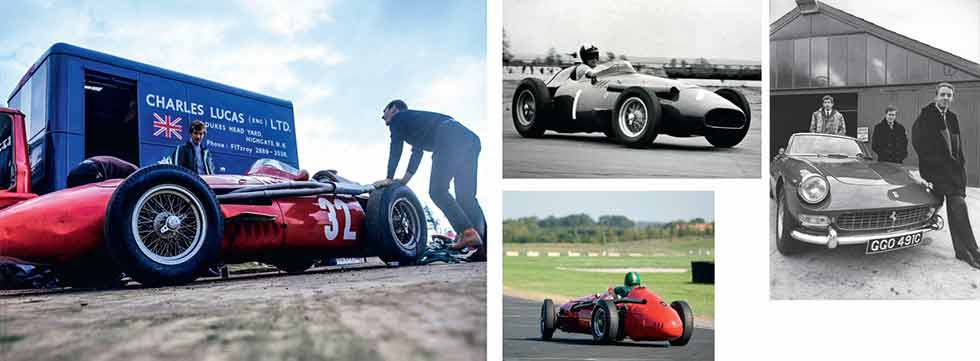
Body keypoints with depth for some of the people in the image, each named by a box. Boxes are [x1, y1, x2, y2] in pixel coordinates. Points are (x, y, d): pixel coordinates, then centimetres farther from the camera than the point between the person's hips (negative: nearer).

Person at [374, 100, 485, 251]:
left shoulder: (398, 118, 16)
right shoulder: (414, 120, 39)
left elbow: (395, 149, 8)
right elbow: (417, 152, 41)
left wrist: (389, 179, 12)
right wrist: (403, 180, 41)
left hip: (449, 139, -8)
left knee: (437, 191, -9)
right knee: (466, 196, 6)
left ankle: (468, 233, -22)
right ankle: (485, 240, -7)